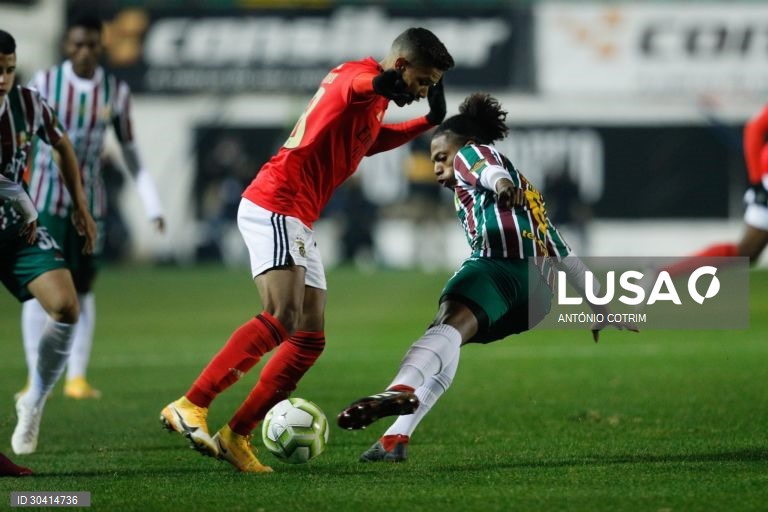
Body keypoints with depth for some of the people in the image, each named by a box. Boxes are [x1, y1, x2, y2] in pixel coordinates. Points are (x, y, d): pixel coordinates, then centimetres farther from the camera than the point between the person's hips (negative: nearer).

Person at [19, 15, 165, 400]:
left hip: (90, 202, 2)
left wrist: (153, 206, 2)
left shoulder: (116, 92, -2)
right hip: (45, 199, -2)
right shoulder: (44, 83, -9)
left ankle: (77, 378, 8)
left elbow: (131, 152, 6)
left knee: (82, 288, 2)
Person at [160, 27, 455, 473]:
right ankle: (190, 406, -26)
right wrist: (382, 84, -61)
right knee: (283, 319, -26)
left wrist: (429, 122, 37)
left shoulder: (375, 105, 21)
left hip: (299, 224, 11)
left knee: (309, 342, 5)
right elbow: (355, 86, -37)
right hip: (273, 206, -11)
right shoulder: (357, 74, -10)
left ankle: (236, 437, 6)